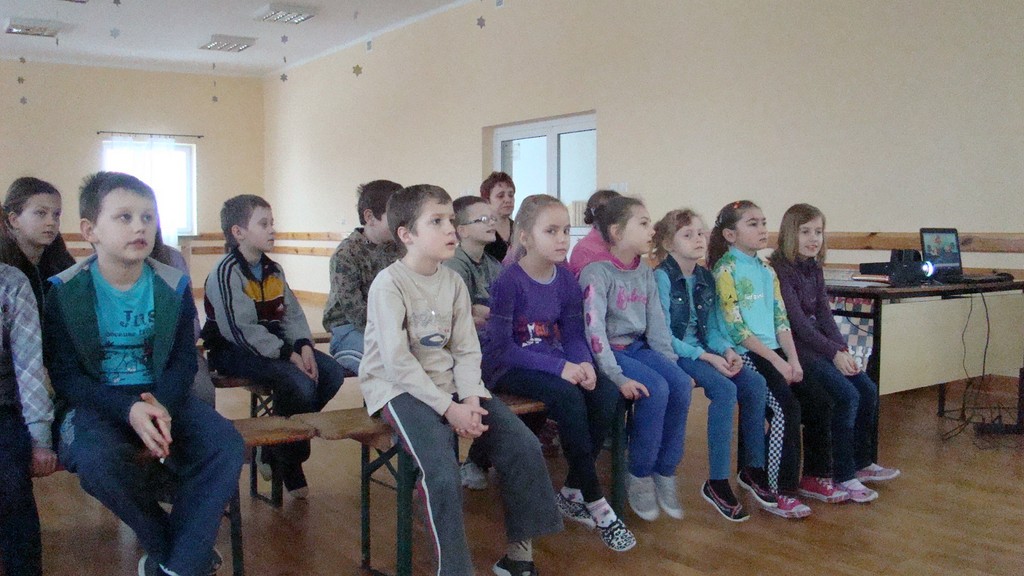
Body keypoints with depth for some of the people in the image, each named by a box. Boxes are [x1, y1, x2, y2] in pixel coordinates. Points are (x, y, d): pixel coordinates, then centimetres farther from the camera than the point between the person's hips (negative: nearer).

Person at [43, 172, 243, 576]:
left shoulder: (173, 284, 0)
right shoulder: (65, 290, -6)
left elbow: (184, 360, 0)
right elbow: (65, 375, -9)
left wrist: (163, 405, -22)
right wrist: (128, 410, -25)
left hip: (161, 396, 3)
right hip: (97, 402, -2)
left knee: (227, 446, -24)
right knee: (97, 462, -35)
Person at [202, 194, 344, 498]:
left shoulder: (273, 270, 13)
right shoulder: (226, 272, -14)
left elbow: (292, 314, 8)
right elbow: (241, 330, -22)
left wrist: (304, 346, -13)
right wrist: (289, 356, -24)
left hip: (274, 345, 8)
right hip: (232, 350, -8)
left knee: (333, 372, -9)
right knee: (299, 382, -29)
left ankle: (276, 448, 1)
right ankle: (289, 462, -7)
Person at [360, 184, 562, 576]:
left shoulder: (453, 281, 7)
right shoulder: (389, 283, -12)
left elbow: (466, 350, 4)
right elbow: (397, 361, -18)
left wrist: (470, 398, -13)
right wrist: (447, 407, -21)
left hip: (449, 383, 6)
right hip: (400, 387, -6)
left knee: (524, 447, -7)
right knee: (442, 473, -28)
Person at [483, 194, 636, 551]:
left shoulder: (567, 280, 3)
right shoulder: (508, 282, -15)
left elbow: (573, 336, 5)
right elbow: (502, 348, -19)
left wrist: (585, 364, -18)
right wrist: (560, 367, -26)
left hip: (552, 363, 6)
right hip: (507, 370, -6)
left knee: (606, 392, -19)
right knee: (568, 397, -31)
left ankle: (572, 493, -6)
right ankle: (596, 504, -17)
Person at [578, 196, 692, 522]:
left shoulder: (646, 273, 10)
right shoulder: (597, 273, -13)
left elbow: (657, 326, 11)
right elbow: (594, 329, -21)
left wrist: (672, 363, 0)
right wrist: (617, 377, -28)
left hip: (638, 347, 7)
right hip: (609, 352, -7)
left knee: (681, 383, -19)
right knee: (656, 389, -28)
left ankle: (665, 472, -5)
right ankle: (639, 477, -10)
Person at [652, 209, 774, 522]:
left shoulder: (706, 278, 10)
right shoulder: (661, 277, -11)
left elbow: (711, 327, 15)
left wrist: (727, 350, -6)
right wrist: (707, 357, -20)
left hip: (703, 350, 7)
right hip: (673, 353, -7)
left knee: (755, 383, -12)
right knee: (725, 390, -27)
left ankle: (753, 467, 2)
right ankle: (717, 483, -19)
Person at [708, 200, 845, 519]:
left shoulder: (766, 269, 15)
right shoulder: (726, 269, -9)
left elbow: (781, 319, 12)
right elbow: (735, 327, -15)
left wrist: (793, 359, -2)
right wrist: (776, 361, -15)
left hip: (773, 351, 8)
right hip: (744, 354, -8)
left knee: (820, 400, -1)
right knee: (788, 406, -22)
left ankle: (814, 476, 15)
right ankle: (779, 492, -13)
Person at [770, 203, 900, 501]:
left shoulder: (814, 269, 12)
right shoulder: (780, 270, -14)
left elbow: (824, 314, 9)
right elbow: (797, 321, -18)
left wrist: (843, 349, -6)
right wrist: (834, 353, -18)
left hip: (819, 343, 9)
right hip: (794, 346, -8)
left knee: (868, 390, 1)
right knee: (847, 395, -20)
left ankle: (862, 462, 17)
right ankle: (844, 476, -8)